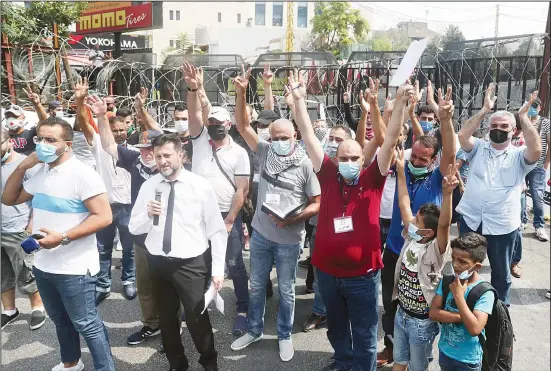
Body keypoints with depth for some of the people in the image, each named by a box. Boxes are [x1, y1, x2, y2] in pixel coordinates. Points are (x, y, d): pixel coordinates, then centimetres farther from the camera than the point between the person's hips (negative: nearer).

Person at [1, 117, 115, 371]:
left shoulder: (82, 174, -18)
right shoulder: (40, 171, 7)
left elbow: (103, 217, -21)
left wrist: (63, 237, -27)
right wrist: (22, 166, 1)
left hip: (74, 268, -8)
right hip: (43, 265, 8)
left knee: (86, 325, 4)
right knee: (60, 320, 24)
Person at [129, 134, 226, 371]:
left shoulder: (200, 185, -9)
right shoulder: (148, 186, 1)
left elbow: (216, 230, -7)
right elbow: (133, 228, 5)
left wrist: (218, 269, -10)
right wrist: (148, 215, -17)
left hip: (191, 263, -4)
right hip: (158, 263, 4)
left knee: (197, 317, 7)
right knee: (166, 318, 19)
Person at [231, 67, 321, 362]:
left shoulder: (306, 164, -11)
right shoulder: (265, 152, -3)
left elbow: (317, 204, -7)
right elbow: (243, 126, -5)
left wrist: (294, 218, -23)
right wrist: (241, 92, -17)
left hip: (289, 239, -3)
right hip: (261, 233, 3)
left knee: (285, 289, 13)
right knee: (257, 286, 18)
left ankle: (284, 336, 34)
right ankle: (254, 330, 38)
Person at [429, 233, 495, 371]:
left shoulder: (485, 292, -22)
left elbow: (475, 329, -30)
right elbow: (433, 312, -11)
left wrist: (458, 295, -30)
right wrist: (462, 317, -23)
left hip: (468, 359, -4)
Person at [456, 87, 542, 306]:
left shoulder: (519, 156, -2)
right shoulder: (478, 148, 3)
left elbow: (536, 149, -22)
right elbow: (462, 135, -13)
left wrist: (523, 116, -16)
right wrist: (484, 110, -13)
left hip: (502, 225, -1)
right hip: (470, 220, 1)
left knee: (501, 273, 15)